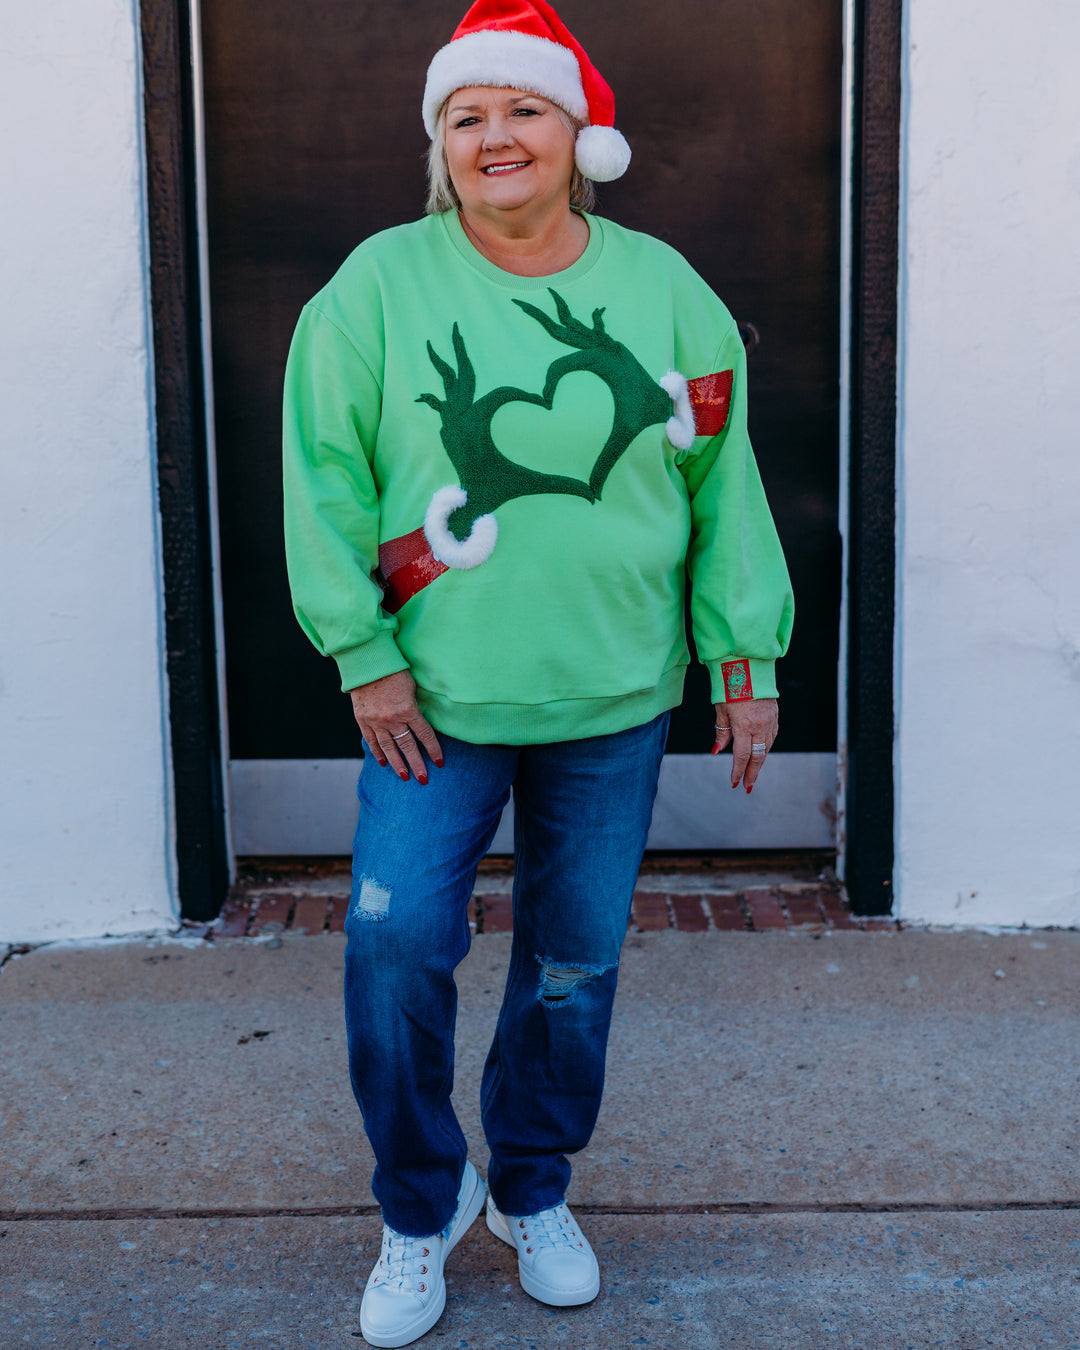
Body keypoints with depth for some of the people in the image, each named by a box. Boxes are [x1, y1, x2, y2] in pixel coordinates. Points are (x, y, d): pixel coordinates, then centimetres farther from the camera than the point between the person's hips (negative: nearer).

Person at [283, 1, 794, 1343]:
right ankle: (421, 1207, 20)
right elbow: (323, 473, -3)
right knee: (394, 942, -7)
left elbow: (723, 483, 6)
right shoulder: (379, 285, -4)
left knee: (576, 958, 12)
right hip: (435, 698, -1)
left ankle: (533, 1191, 36)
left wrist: (747, 659, 5)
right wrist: (365, 655, -8)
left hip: (615, 702, 2)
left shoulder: (663, 290, 2)